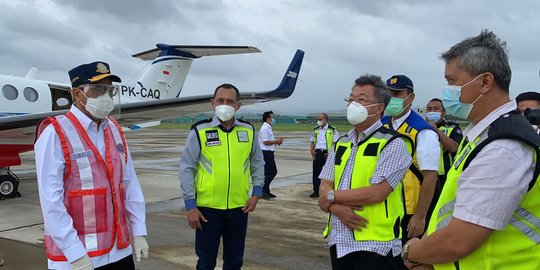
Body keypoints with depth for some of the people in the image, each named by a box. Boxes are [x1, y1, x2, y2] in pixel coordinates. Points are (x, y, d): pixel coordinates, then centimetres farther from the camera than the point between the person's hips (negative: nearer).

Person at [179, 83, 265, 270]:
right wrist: (190, 206, -8)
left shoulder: (248, 131, 3)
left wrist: (256, 194, 4)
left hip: (239, 208, 3)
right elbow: (186, 169, -5)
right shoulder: (199, 131, -7)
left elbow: (257, 164, 13)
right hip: (207, 208, -3)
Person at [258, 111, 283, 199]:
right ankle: (262, 191, -3)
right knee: (271, 172, -9)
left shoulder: (268, 128, 17)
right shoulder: (265, 128, -16)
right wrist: (276, 141, -13)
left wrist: (277, 141, 8)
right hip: (266, 153, -11)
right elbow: (266, 142, -22)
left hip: (269, 153, 11)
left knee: (272, 172, 13)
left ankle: (266, 191, 20)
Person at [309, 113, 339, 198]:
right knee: (316, 172, 4)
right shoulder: (315, 130, 13)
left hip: (327, 153, -4)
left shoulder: (332, 130, -1)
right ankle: (316, 191, 13)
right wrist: (312, 151, 2)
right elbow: (312, 142, 18)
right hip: (317, 153, 4)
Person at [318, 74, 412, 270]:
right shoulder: (341, 143, 12)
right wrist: (338, 208, -14)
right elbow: (325, 186, 7)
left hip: (374, 245, -5)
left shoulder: (392, 143, -8)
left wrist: (332, 197, -7)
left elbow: (376, 193, -18)